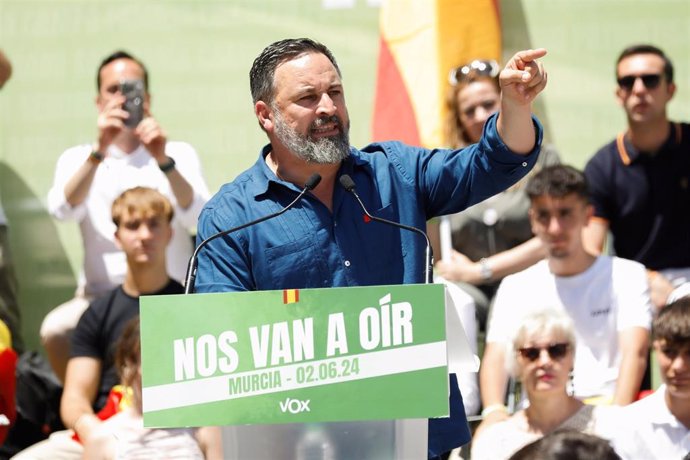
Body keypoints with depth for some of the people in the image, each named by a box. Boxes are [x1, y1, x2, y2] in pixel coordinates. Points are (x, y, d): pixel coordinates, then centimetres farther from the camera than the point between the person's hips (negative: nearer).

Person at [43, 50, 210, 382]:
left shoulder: (179, 154, 9)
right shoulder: (77, 159, 10)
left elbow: (197, 217, -9)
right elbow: (63, 210, -12)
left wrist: (164, 162, -24)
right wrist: (99, 151, -24)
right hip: (100, 295, 1)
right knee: (55, 330, -30)